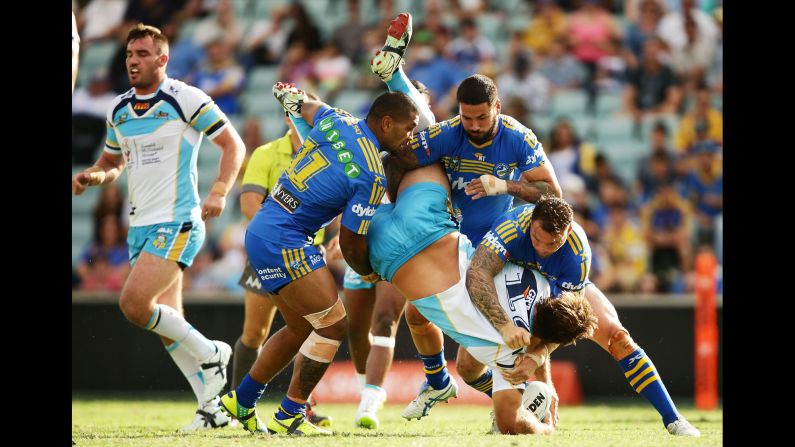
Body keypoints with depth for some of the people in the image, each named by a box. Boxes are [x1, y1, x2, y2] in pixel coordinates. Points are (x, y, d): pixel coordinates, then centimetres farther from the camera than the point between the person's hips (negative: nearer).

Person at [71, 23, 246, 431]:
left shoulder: (186, 99, -8)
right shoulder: (118, 109, 11)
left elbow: (233, 143, -3)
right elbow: (114, 160, 25)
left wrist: (219, 192, -15)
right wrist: (95, 175, 2)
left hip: (177, 222, -7)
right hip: (141, 225, 7)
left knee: (133, 302, -20)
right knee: (166, 322, 4)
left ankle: (210, 355, -2)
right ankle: (212, 405, 11)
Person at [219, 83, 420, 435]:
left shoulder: (336, 121, 4)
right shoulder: (371, 178, -17)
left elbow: (305, 107, 28)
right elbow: (350, 245, -10)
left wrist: (292, 95, 52)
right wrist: (369, 274, 11)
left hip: (261, 232, 10)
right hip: (283, 243, -10)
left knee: (302, 328, 19)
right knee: (333, 325, -6)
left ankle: (241, 402, 28)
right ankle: (288, 417, -2)